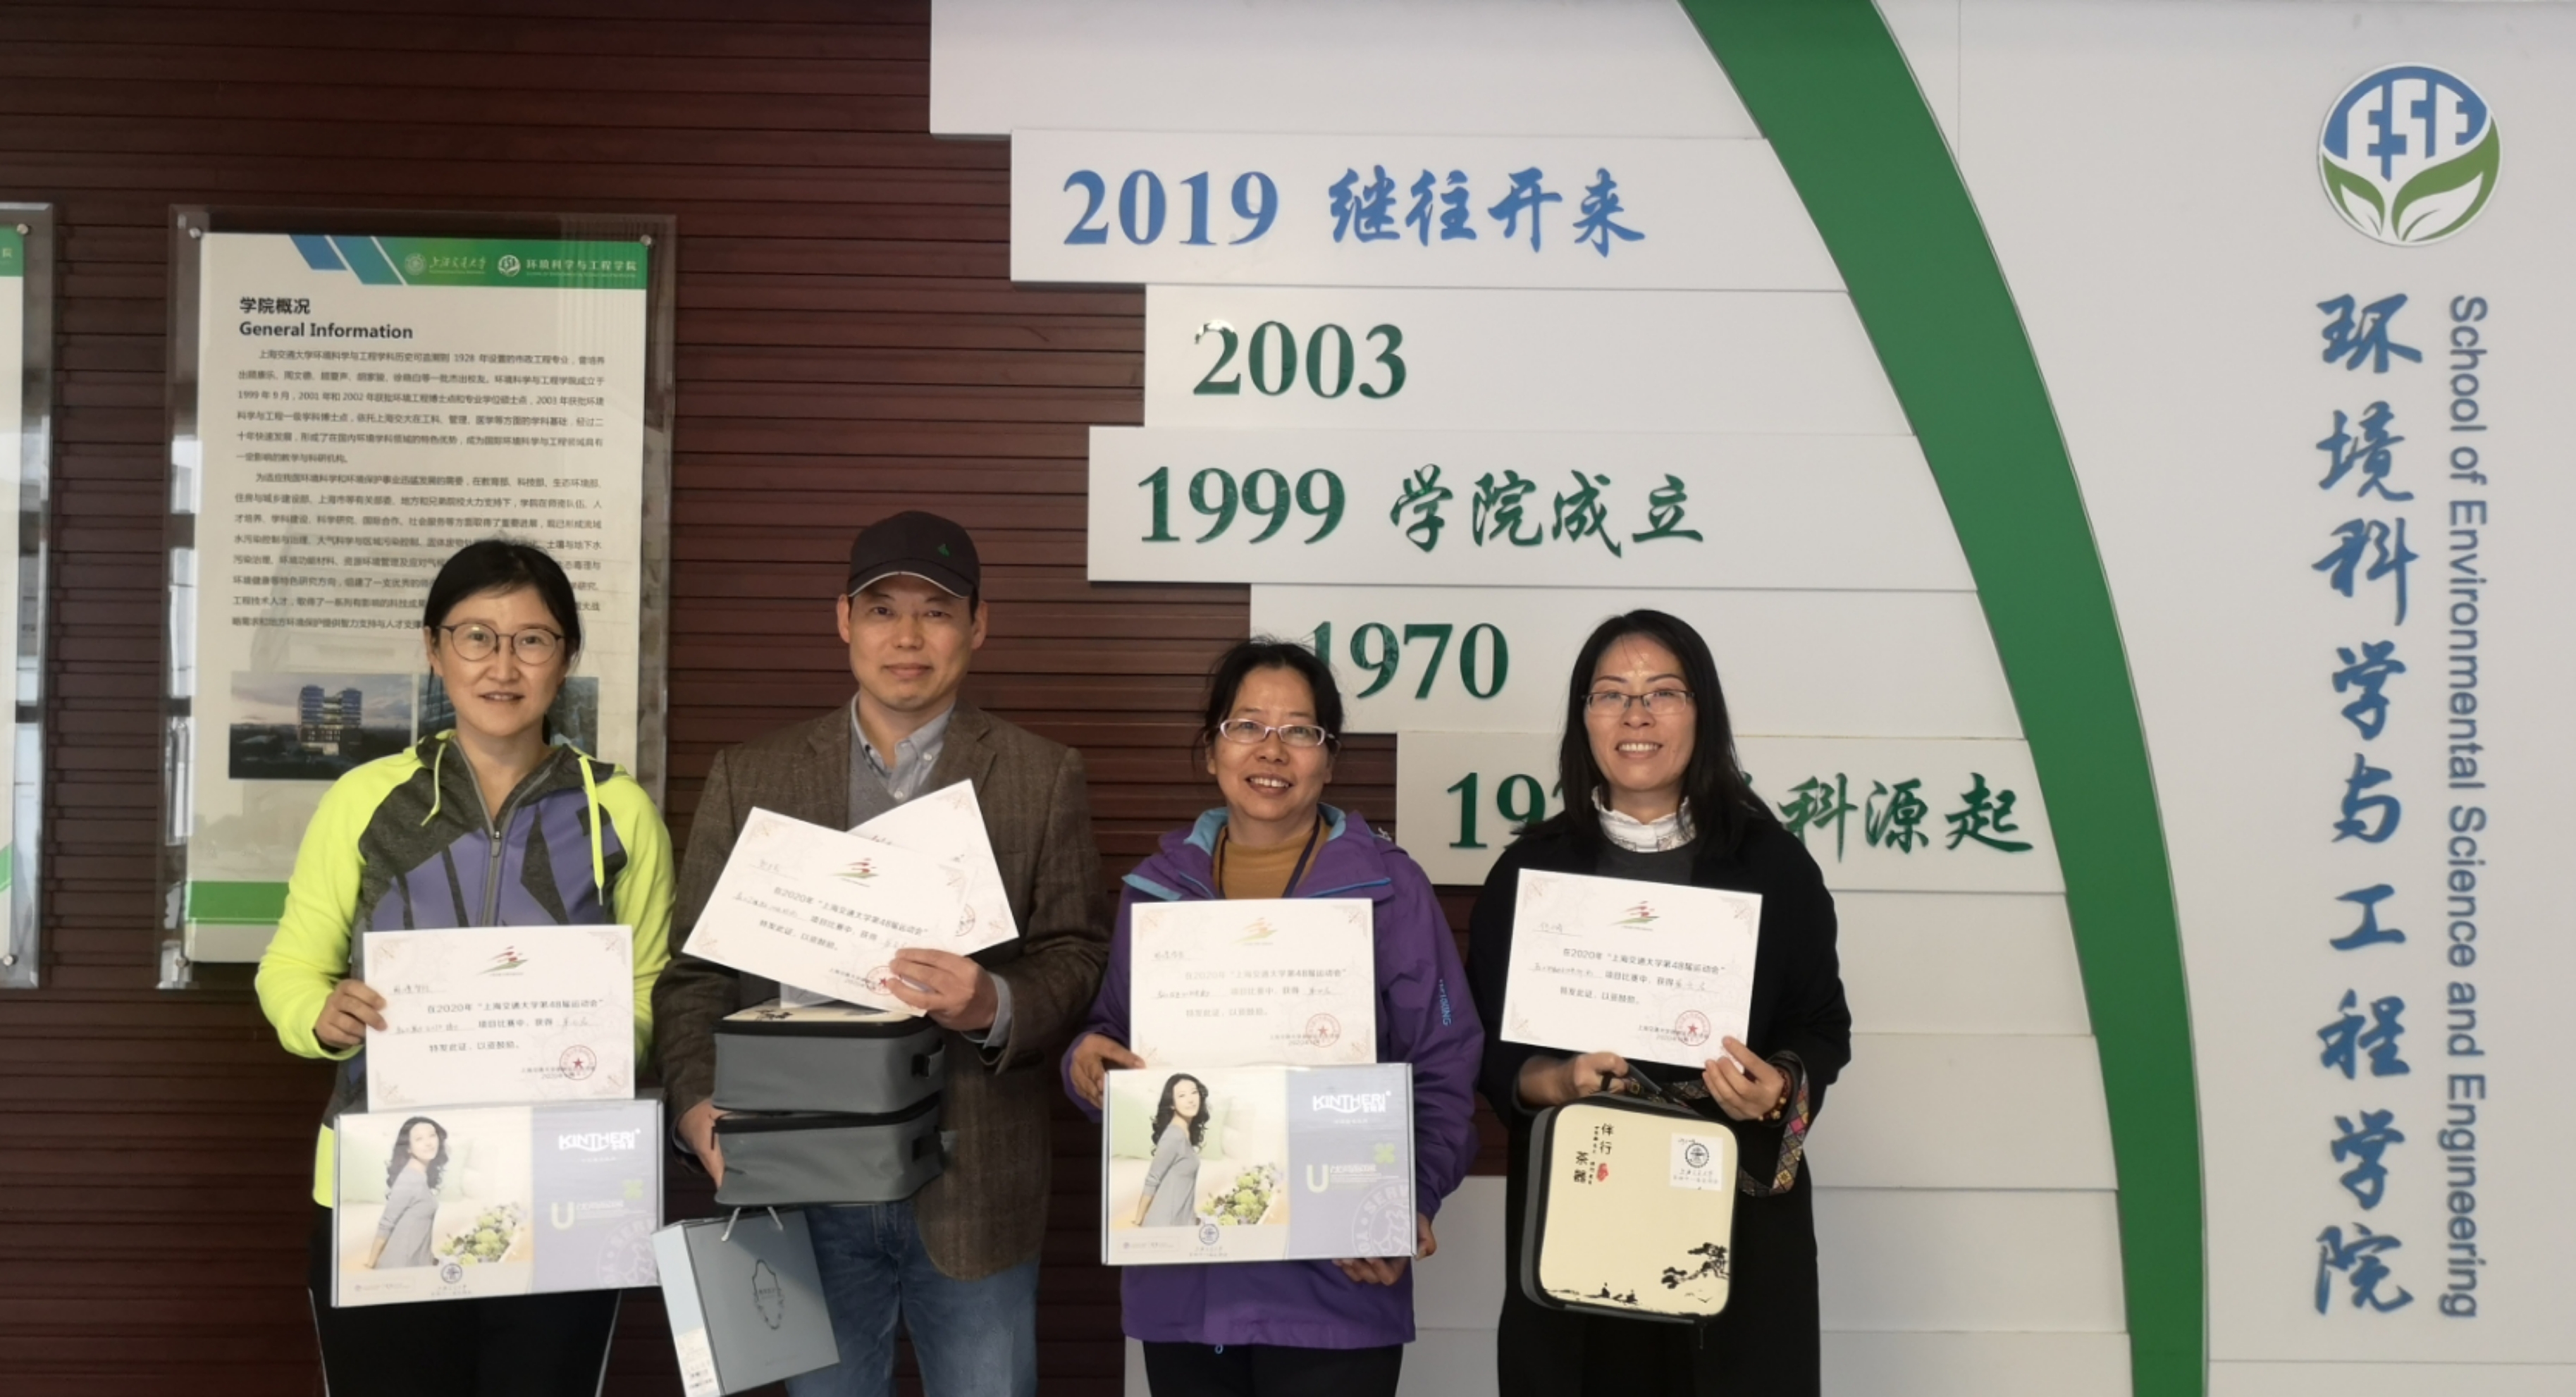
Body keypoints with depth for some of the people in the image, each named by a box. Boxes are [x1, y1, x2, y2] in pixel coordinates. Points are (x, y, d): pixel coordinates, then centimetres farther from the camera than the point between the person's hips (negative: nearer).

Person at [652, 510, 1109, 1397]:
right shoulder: (749, 778, 7)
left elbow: (1076, 959, 0)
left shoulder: (1043, 779, 4)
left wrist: (994, 1006, -21)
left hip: (975, 1188, -1)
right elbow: (695, 968, 5)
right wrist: (699, 1102, -13)